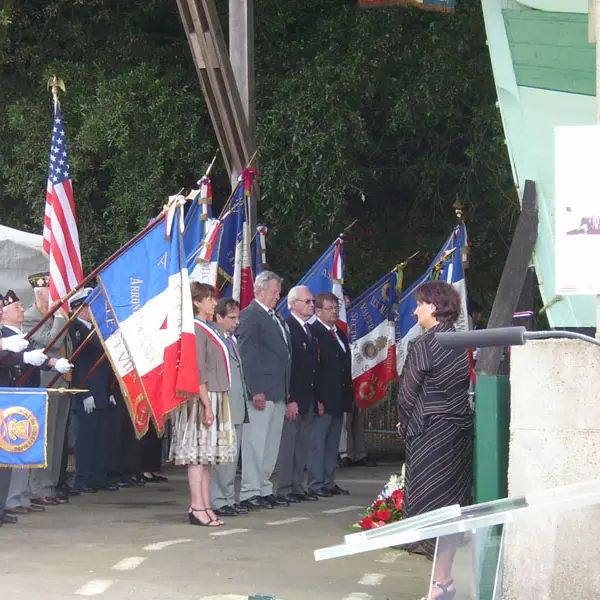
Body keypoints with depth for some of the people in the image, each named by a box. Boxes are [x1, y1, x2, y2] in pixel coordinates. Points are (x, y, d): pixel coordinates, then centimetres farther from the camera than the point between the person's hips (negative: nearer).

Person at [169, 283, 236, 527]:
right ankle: (197, 507, -8)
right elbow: (197, 372, -18)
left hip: (215, 398, 10)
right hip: (202, 399, -10)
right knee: (198, 452, -8)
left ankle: (206, 507, 10)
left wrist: (213, 403, 15)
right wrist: (206, 404, -21)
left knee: (206, 454, 8)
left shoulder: (208, 328, 17)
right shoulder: (196, 329, -13)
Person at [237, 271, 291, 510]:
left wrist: (286, 390, 16)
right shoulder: (250, 316, -9)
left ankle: (264, 490, 17)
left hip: (278, 392, 9)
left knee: (271, 445, 12)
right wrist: (256, 391, -20)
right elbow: (248, 355, -15)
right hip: (261, 391, -9)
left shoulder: (276, 318, 20)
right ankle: (249, 493, -5)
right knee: (255, 443, -7)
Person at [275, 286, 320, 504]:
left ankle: (297, 486, 17)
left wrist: (318, 397, 15)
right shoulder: (286, 328, -13)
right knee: (288, 444, -4)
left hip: (308, 398, 9)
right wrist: (290, 399, -21)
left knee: (303, 445, 12)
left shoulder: (309, 330, 16)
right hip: (293, 398, -9)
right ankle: (284, 489, 0)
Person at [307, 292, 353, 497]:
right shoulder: (313, 332, -11)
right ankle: (316, 483, -2)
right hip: (323, 397, -9)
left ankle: (329, 482, 18)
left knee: (332, 443, 12)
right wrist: (316, 399, -20)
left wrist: (349, 393, 14)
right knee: (318, 441, -5)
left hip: (339, 398, 9)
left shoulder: (340, 334, 17)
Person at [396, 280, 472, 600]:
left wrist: (405, 424, 9)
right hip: (460, 427, 7)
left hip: (431, 433, -7)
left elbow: (408, 393, -10)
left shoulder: (424, 345, -14)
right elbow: (460, 388, 10)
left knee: (432, 504, -3)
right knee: (454, 504, 11)